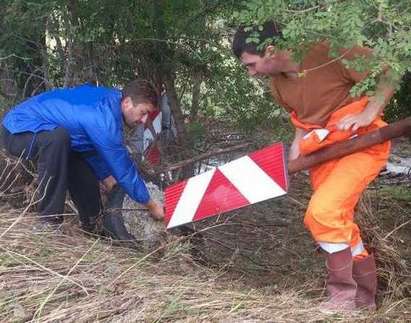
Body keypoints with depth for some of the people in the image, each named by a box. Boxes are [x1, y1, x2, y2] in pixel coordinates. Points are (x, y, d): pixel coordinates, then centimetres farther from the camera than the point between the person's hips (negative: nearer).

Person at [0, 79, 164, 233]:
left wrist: (107, 177, 12)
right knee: (58, 137, -38)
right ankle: (49, 221, -27)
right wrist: (151, 204, -13)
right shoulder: (103, 117, -31)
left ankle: (90, 223, 28)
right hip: (18, 131, -10)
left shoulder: (110, 100, -2)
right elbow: (122, 167, -23)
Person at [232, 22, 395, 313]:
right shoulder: (278, 83, 0)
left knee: (323, 211, -22)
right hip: (323, 148, 8)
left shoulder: (330, 53, -23)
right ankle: (365, 296, 30)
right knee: (337, 223, 12)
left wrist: (369, 113, -27)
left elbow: (389, 71, -16)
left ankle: (343, 294, -4)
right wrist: (298, 145, -3)